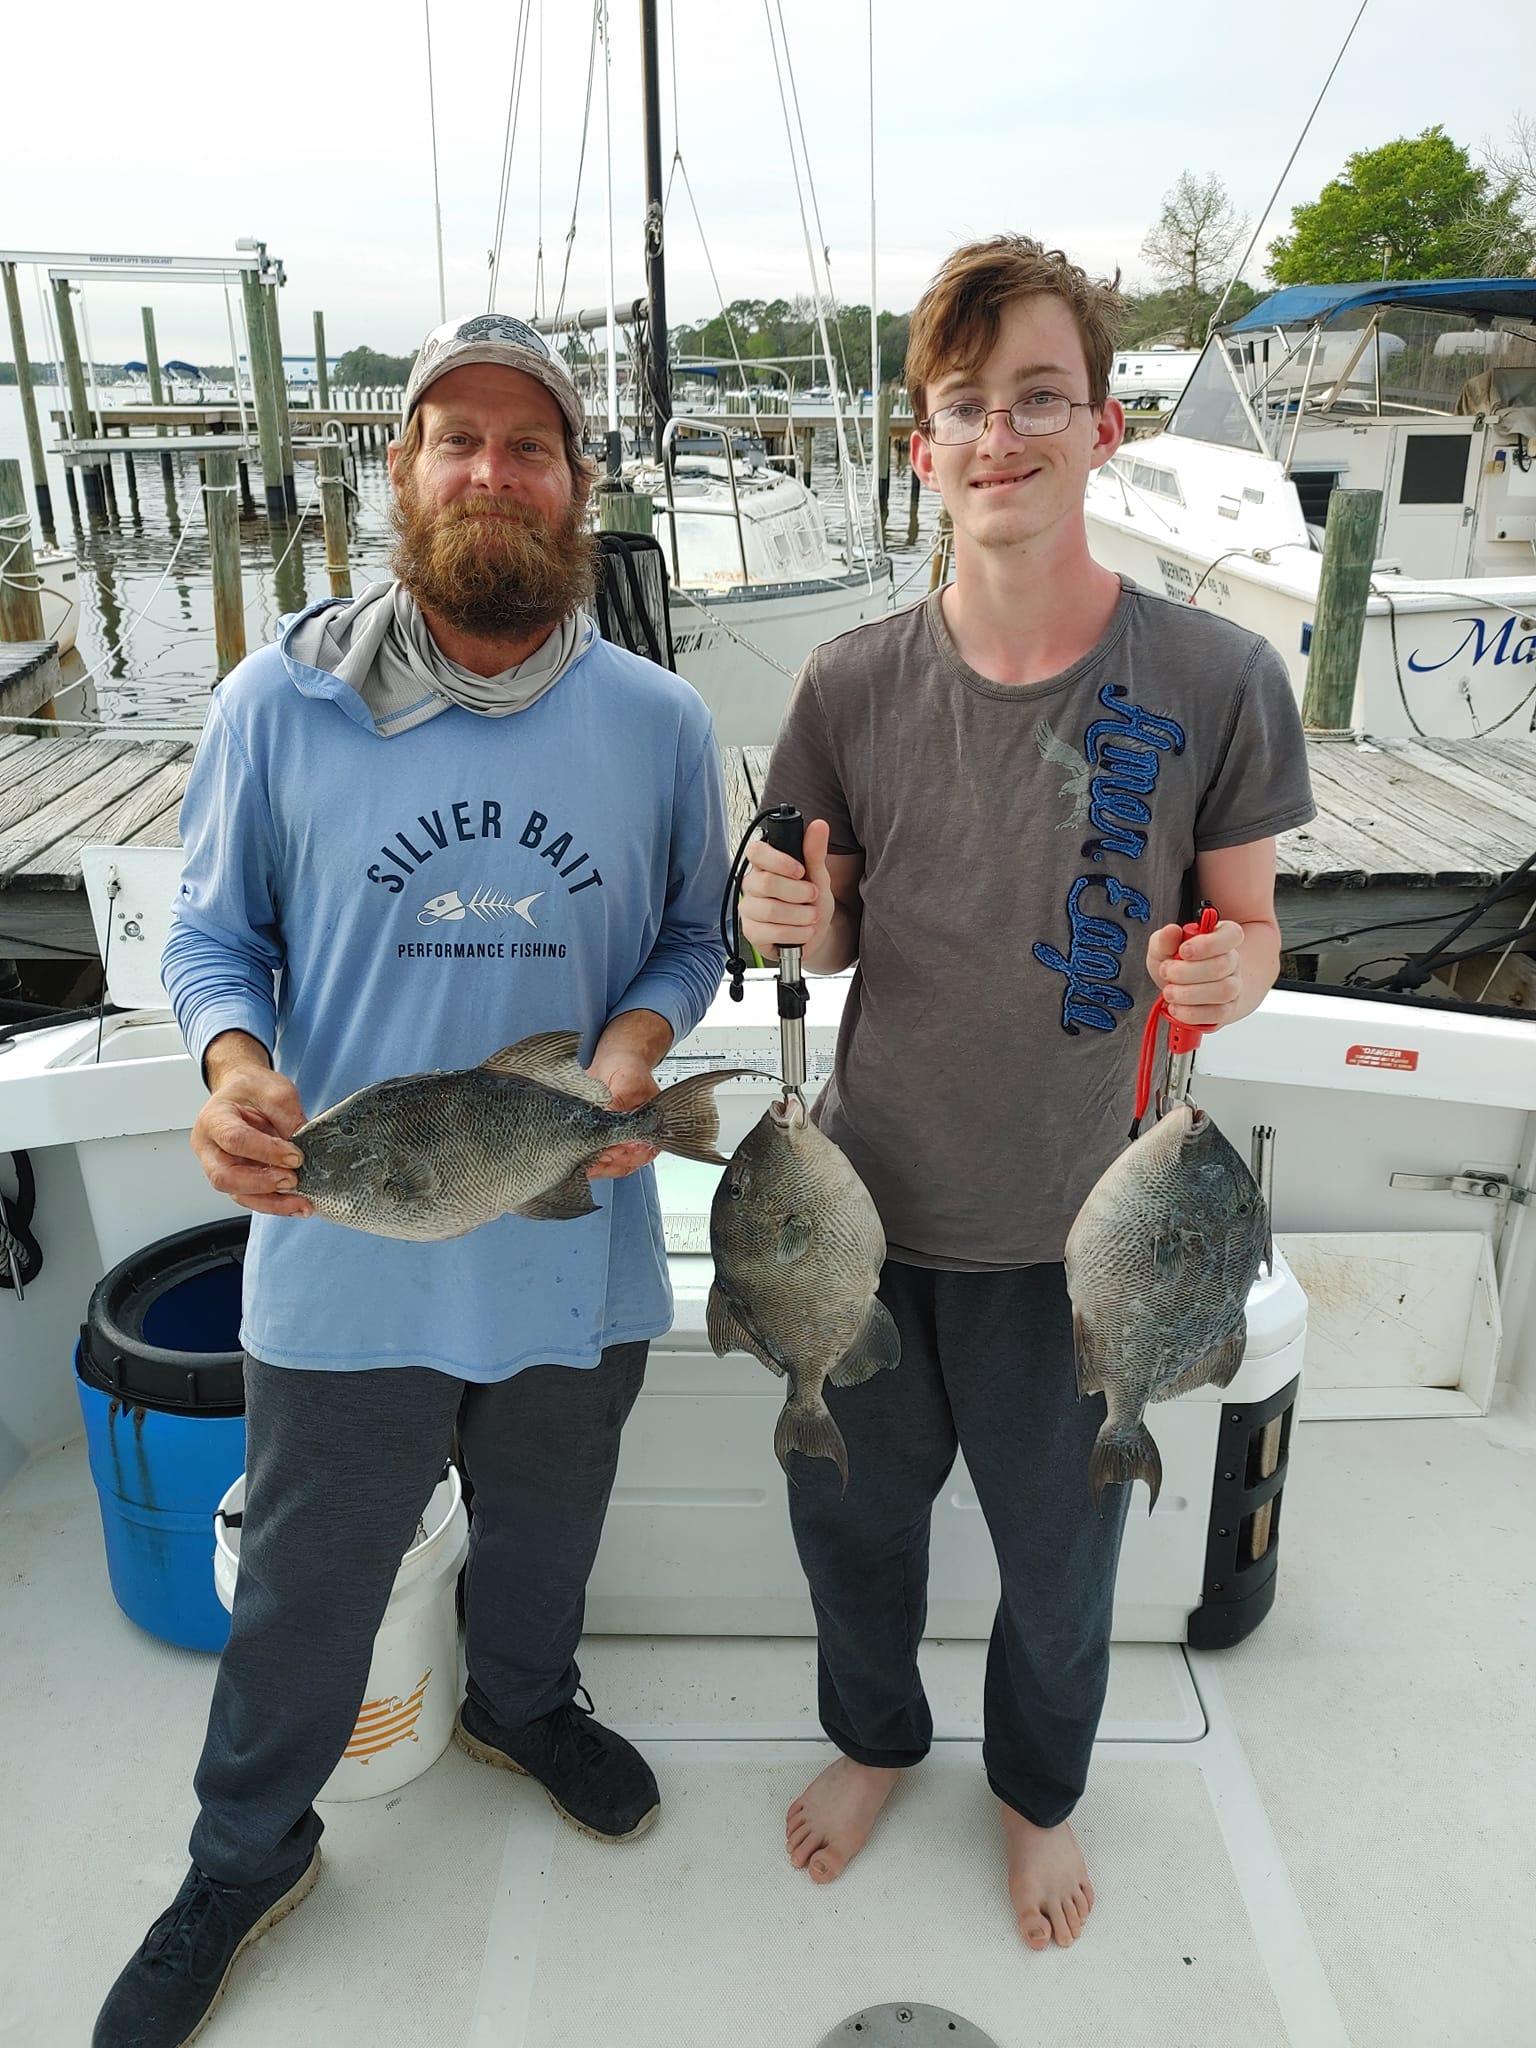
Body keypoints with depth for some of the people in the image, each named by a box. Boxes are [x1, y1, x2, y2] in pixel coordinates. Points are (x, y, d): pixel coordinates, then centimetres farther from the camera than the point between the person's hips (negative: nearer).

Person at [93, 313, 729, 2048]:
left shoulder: (657, 722, -4)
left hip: (574, 1248, 2)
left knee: (544, 1536, 27)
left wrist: (633, 1044, -14)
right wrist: (233, 1067, -21)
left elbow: (690, 937, 6)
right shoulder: (278, 704, -9)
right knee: (307, 1583, 19)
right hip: (342, 1252, -1)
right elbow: (212, 932, -1)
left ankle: (521, 1703, 61)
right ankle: (247, 1855, 48)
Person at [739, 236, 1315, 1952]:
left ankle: (1038, 1790, 55)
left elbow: (1248, 929, -2)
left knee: (1057, 1558, 20)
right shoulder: (853, 684, -6)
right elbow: (836, 927, 5)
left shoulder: (1215, 682, -12)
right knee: (849, 1517, 22)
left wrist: (1224, 973, -24)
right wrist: (794, 925, -18)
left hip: (1068, 1231, -1)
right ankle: (874, 1736, 57)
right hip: (865, 1206, 2)